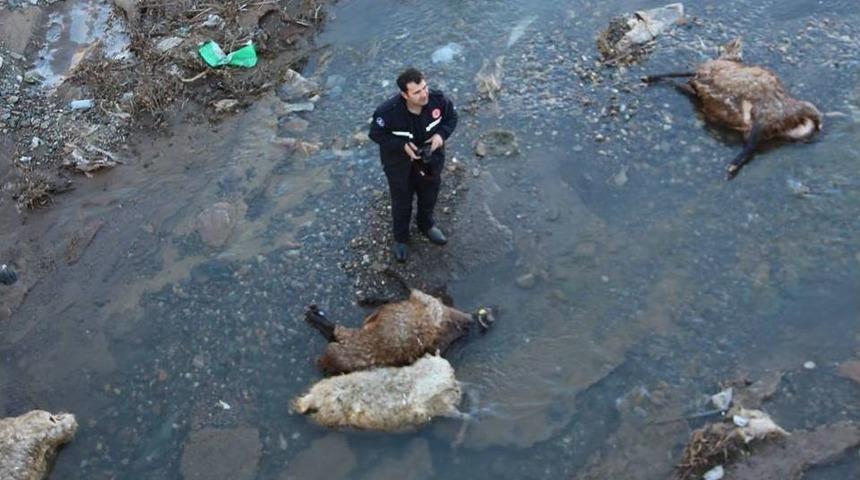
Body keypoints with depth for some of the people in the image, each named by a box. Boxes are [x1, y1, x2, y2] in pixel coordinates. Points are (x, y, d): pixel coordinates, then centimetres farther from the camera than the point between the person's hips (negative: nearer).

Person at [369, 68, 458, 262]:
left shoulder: (438, 99, -27)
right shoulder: (388, 112, -36)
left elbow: (452, 117, -7)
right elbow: (376, 134, -19)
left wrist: (442, 134, -26)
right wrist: (402, 145, -31)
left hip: (430, 157, 3)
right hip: (399, 163, -3)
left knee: (429, 195, 29)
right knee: (402, 202, 20)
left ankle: (426, 225, 62)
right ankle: (400, 239, 50)